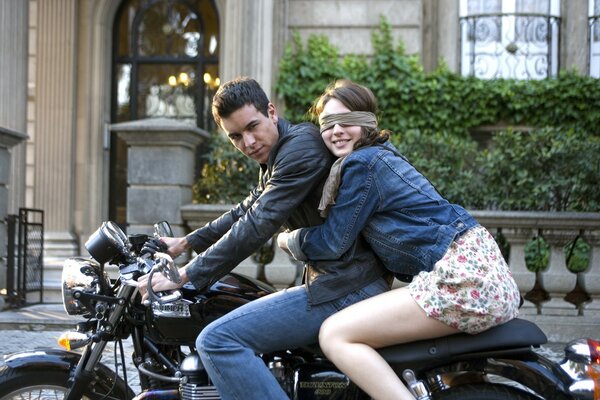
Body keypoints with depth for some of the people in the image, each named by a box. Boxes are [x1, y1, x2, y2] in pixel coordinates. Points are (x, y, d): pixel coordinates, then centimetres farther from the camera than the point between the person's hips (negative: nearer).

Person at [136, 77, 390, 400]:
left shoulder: (301, 146, -13)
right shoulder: (276, 157, 19)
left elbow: (256, 226, -19)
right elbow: (245, 211, 33)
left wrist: (185, 275, -15)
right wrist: (185, 243, 34)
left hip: (344, 287, -11)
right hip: (332, 280, 11)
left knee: (217, 341, -18)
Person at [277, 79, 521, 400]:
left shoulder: (362, 163, -8)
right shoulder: (382, 155, 20)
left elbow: (333, 241, -4)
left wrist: (288, 241, 12)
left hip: (465, 277, -10)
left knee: (335, 335, -12)